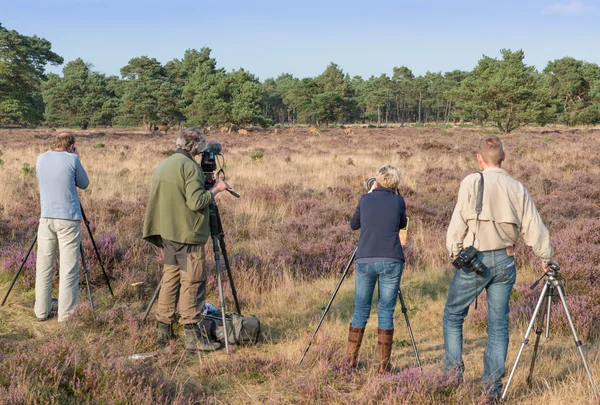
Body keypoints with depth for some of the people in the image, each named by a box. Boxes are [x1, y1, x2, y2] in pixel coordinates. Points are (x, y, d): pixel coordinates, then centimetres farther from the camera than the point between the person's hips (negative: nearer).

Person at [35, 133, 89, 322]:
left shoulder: (41, 159, 9)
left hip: (46, 218, 4)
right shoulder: (72, 159, -3)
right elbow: (84, 184, 9)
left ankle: (42, 311, 15)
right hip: (69, 219, -4)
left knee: (44, 267, 11)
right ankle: (66, 314, -1)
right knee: (69, 268, -1)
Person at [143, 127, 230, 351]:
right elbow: (196, 202, -20)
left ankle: (163, 330, 15)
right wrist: (215, 190, -5)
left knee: (170, 279, 13)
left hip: (167, 233, 9)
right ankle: (192, 335, -6)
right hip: (187, 234, -8)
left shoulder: (162, 165, 13)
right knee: (192, 282, -6)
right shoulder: (189, 166, -14)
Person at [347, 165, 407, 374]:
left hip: (364, 260, 1)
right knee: (386, 312, 5)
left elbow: (354, 224, 22)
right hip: (391, 262, -1)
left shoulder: (365, 199, 6)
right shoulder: (398, 201, 3)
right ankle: (384, 365, 5)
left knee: (360, 310, 12)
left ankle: (351, 360, 14)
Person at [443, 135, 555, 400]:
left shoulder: (472, 183, -7)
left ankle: (454, 369, 8)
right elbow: (533, 228, 4)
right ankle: (492, 385, 10)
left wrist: (454, 253, 3)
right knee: (499, 324, 9)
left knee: (453, 315, 14)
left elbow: (458, 222, -8)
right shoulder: (518, 189, 3)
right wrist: (546, 258, 15)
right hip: (505, 261, 3)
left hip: (473, 260, -3)